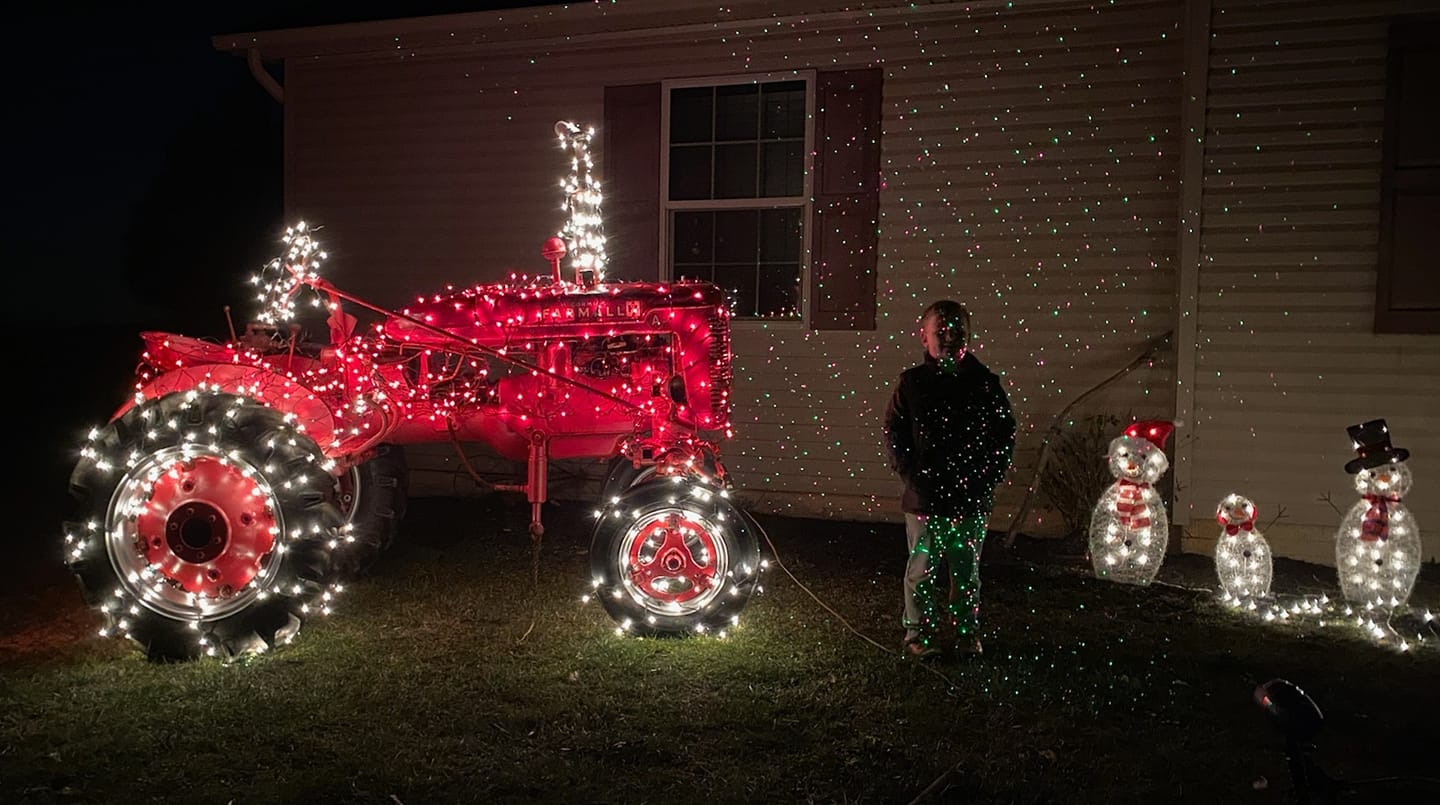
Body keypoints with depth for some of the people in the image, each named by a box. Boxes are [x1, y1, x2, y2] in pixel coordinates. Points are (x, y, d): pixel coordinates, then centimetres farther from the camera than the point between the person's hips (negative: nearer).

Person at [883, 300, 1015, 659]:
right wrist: (910, 475, -5)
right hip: (924, 498, -1)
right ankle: (919, 633, 19)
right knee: (923, 570, 6)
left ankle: (965, 632, 26)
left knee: (967, 572, 12)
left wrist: (989, 476, -3)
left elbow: (1005, 434, 6)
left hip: (971, 498, 1)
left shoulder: (985, 383, 1)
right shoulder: (912, 382, -1)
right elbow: (893, 432, 3)